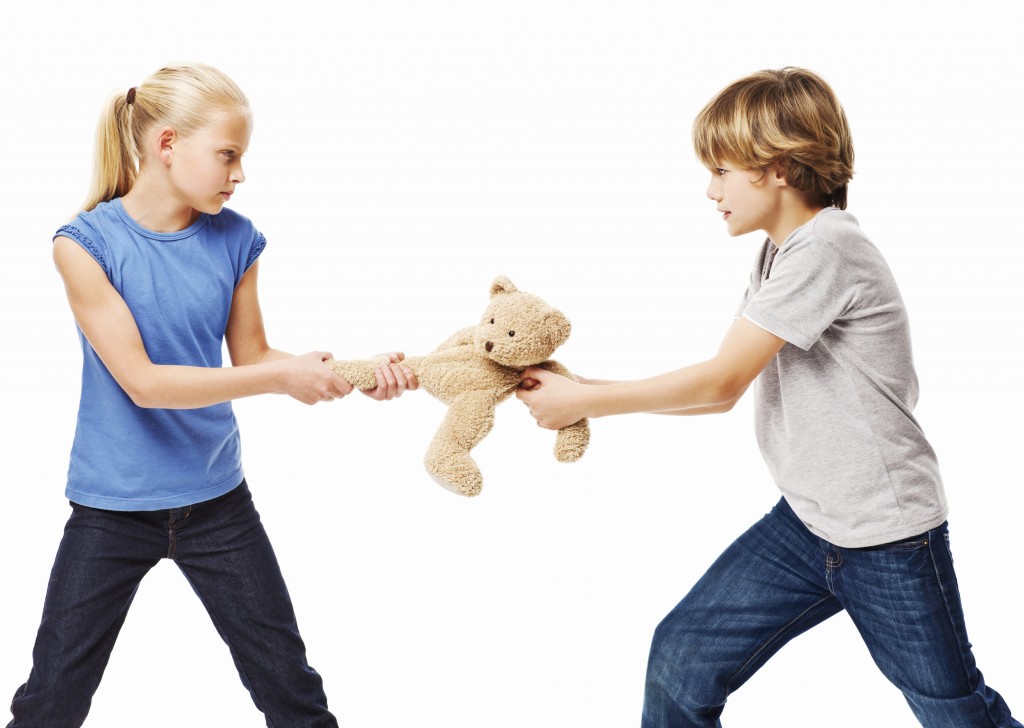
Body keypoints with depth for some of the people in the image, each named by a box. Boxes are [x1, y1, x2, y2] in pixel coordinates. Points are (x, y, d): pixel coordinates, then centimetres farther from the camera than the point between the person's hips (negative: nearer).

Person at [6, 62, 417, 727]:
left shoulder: (235, 240, -4)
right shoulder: (87, 243, -14)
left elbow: (251, 358, 5)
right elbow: (142, 381, -20)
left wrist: (353, 372, -10)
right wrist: (280, 379, -24)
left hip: (216, 498, 3)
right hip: (113, 502, -3)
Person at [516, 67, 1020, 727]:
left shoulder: (827, 248, -22)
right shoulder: (781, 254, 8)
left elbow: (721, 382, -22)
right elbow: (728, 390, 8)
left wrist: (583, 401, -14)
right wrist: (583, 391, 2)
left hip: (890, 538, -8)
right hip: (806, 521, 8)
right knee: (682, 660, 0)